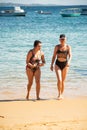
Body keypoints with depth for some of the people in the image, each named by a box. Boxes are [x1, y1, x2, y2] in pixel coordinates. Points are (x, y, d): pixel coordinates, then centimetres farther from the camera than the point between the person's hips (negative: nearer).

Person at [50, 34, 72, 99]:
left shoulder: (68, 47, -2)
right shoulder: (57, 47, 0)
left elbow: (70, 55, -13)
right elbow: (54, 56, 6)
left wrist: (69, 61, -32)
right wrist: (51, 65, 2)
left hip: (65, 65, 0)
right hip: (58, 64, 0)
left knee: (63, 81, 9)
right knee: (59, 80, -16)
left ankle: (61, 95, 23)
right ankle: (59, 94, -5)